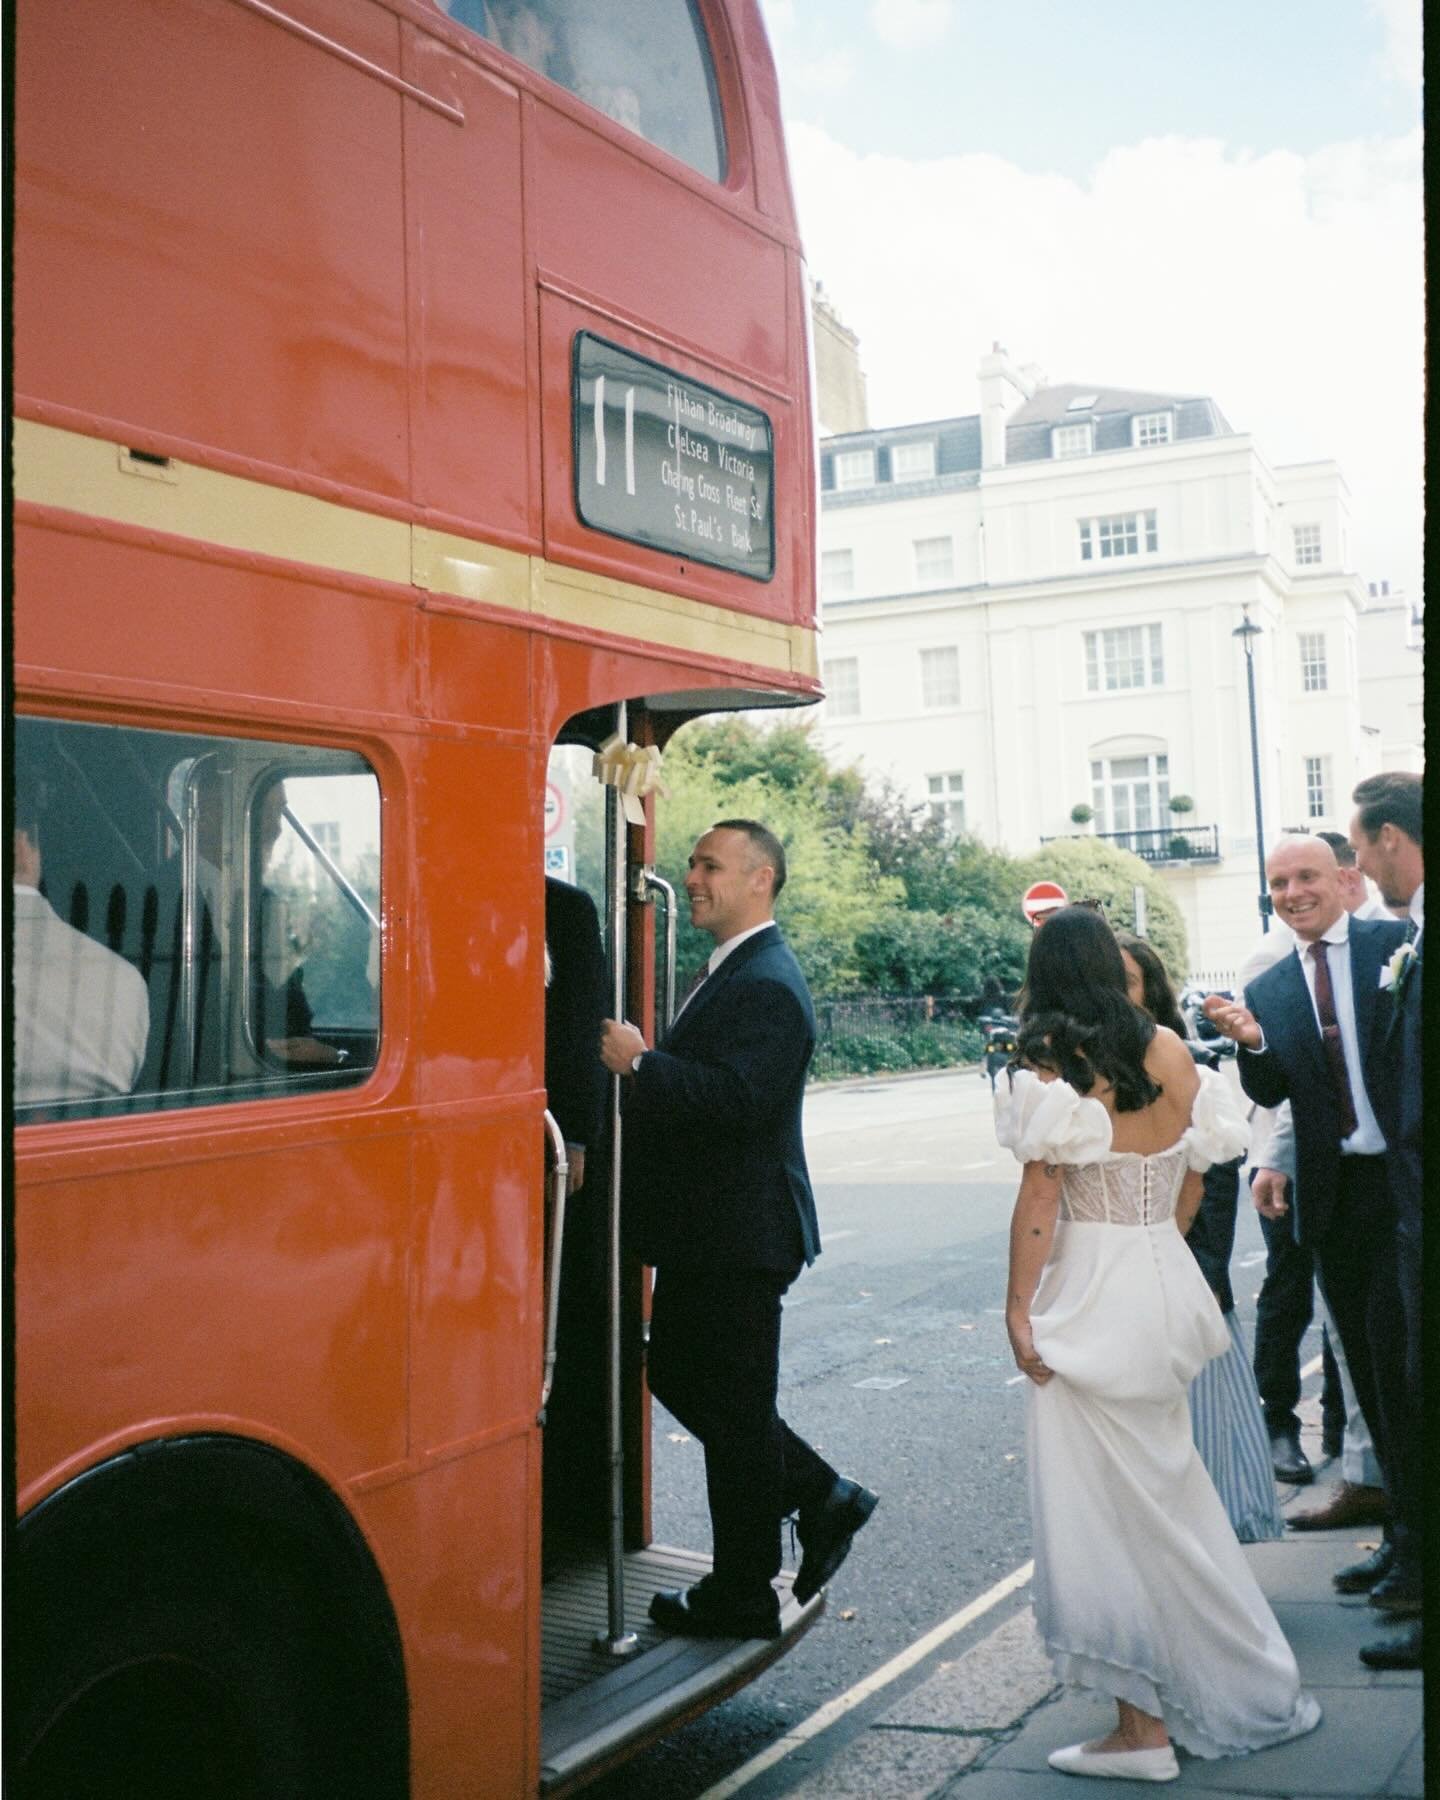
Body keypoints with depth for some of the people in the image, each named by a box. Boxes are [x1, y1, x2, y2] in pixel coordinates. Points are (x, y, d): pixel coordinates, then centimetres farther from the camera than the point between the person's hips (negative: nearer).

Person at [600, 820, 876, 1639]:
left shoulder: (767, 986, -19)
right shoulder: (734, 970, 15)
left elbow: (738, 1097, -30)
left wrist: (640, 1061, -28)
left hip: (740, 1235, -11)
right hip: (709, 1231, 11)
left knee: (735, 1414, 2)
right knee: (676, 1373, 19)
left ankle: (743, 1599, 18)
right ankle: (823, 1499, 28)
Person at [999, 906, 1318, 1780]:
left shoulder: (1051, 1065, -12)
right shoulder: (1172, 1052, 3)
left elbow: (1041, 1195, -15)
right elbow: (1192, 1182, 11)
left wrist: (1019, 1308, -9)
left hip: (1090, 1292, -6)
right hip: (1165, 1278, 6)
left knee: (1105, 1501, 1)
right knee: (1167, 1489, 20)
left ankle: (1142, 1725, 7)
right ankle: (1225, 1688, 32)